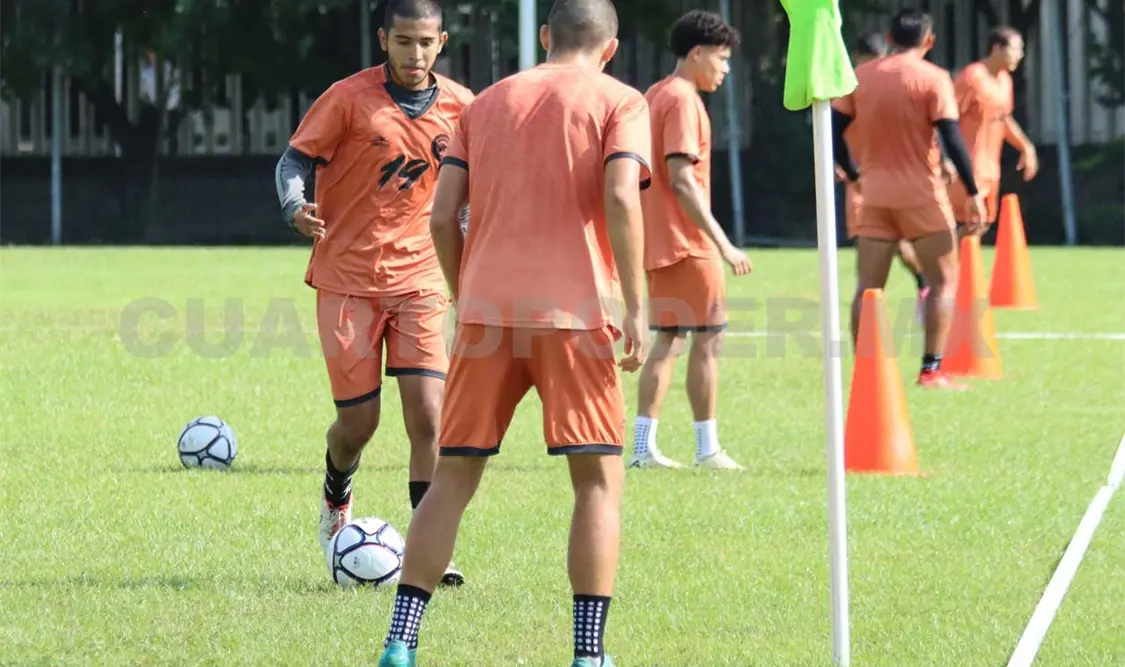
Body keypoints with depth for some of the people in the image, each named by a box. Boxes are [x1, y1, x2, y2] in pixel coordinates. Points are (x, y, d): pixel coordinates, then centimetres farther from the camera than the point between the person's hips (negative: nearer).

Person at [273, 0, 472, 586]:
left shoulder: (459, 107, 3)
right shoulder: (350, 98, -7)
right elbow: (295, 159, -5)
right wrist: (295, 206, -24)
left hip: (418, 280, 2)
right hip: (347, 279, -2)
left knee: (427, 415, -12)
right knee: (357, 421, 2)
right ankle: (336, 498, 37)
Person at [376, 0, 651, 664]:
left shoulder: (487, 103, 17)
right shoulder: (619, 102, 5)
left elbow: (443, 216, 10)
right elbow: (621, 198, -12)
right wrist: (635, 308, -10)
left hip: (486, 310, 3)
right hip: (574, 311, -3)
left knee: (454, 477, 8)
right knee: (599, 479, 5)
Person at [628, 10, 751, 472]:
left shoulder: (656, 95, 15)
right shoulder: (683, 100, -14)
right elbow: (681, 179, -22)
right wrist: (722, 243, -23)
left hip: (661, 241, 9)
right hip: (687, 242, -9)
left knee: (668, 339, 11)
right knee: (708, 339, -3)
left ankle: (643, 446, 8)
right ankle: (708, 449, 0)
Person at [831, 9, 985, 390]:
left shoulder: (861, 76, 5)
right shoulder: (932, 79, -7)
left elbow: (834, 131, 6)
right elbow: (952, 139, -13)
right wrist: (973, 194, -8)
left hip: (875, 195, 4)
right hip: (921, 196, -4)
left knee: (868, 287, 7)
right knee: (943, 281, 7)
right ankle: (931, 370, -1)